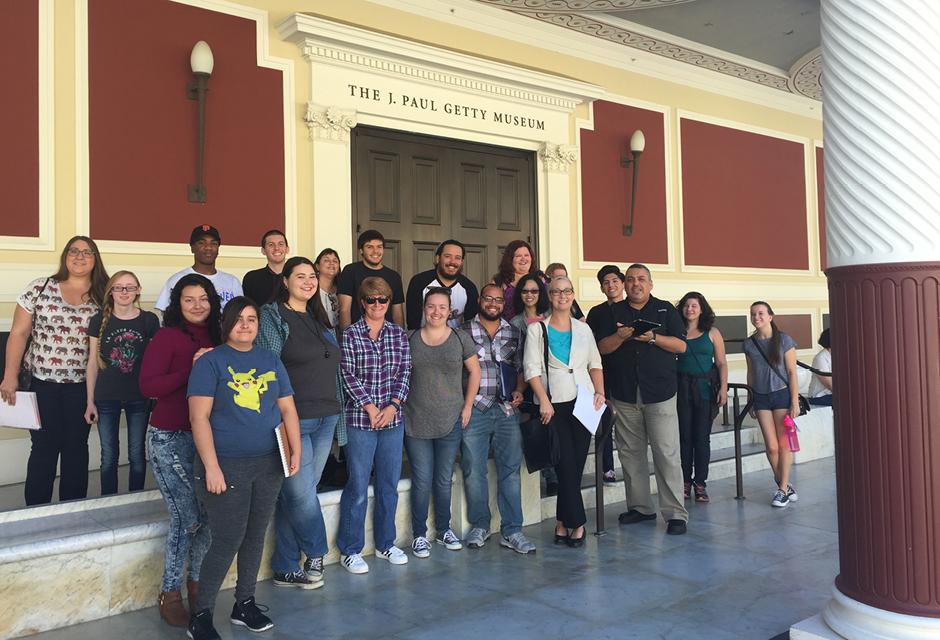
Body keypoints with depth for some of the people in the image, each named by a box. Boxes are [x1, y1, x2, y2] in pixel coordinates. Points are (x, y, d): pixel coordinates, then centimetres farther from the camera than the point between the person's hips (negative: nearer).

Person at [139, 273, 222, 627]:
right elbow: (148, 386, -15)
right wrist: (192, 370, -22)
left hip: (205, 437, 5)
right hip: (170, 439, -5)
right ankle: (170, 594, 15)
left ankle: (195, 582, 24)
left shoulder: (215, 338, 9)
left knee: (208, 514, 4)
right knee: (188, 517, -3)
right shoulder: (167, 337, -8)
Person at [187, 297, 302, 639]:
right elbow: (199, 418, -11)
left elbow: (287, 409, 12)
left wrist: (295, 451, 4)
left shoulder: (271, 360, 10)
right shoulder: (210, 362, -5)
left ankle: (244, 604, 29)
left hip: (268, 464, 5)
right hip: (226, 466, -5)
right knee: (228, 541, -3)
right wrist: (211, 467, -16)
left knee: (255, 536, 13)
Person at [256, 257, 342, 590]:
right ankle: (316, 554, 21)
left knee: (295, 495, 11)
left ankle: (286, 568, 20)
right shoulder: (272, 315, -6)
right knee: (302, 494, -3)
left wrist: (336, 413, 19)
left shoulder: (318, 319, 16)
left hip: (325, 420, 7)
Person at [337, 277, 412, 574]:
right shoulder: (350, 334, -3)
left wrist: (393, 405, -8)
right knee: (357, 486, 1)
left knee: (389, 483, 12)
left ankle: (385, 543, 27)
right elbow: (348, 375, -8)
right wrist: (370, 408, -12)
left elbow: (404, 372, 5)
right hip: (359, 419, -4)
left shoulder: (398, 334, 8)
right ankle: (350, 550, 14)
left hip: (393, 417, 4)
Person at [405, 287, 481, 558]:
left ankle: (444, 529, 28)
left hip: (450, 421, 1)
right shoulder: (410, 339, 3)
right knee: (422, 480, 1)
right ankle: (419, 535, 15)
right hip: (415, 422, -1)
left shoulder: (460, 338, 3)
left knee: (444, 479, 10)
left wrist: (467, 407, 5)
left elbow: (475, 372, 9)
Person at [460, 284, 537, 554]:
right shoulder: (464, 331, 4)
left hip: (507, 410, 3)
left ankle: (511, 531, 9)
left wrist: (519, 391, -1)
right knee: (473, 470, 1)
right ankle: (480, 525, 19)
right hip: (474, 410, -2)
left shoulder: (514, 333, 14)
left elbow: (521, 368, 16)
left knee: (510, 470, 2)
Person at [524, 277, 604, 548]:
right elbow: (532, 368, -4)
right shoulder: (537, 329, 3)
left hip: (583, 401, 3)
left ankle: (562, 523, 14)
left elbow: (595, 364, 15)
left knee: (576, 464, 3)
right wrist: (544, 401, -14)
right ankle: (576, 524, 3)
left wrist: (600, 392, 0)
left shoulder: (583, 328, 14)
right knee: (566, 464, -6)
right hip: (554, 403, -3)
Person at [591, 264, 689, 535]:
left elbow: (681, 345, 2)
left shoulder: (665, 310, 9)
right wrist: (620, 336, -14)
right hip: (624, 395, 3)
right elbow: (601, 348, 5)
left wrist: (653, 337, -14)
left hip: (660, 393, -2)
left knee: (667, 454, -6)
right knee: (630, 454, 8)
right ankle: (640, 507, 20)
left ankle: (675, 513, -1)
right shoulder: (612, 313, 13)